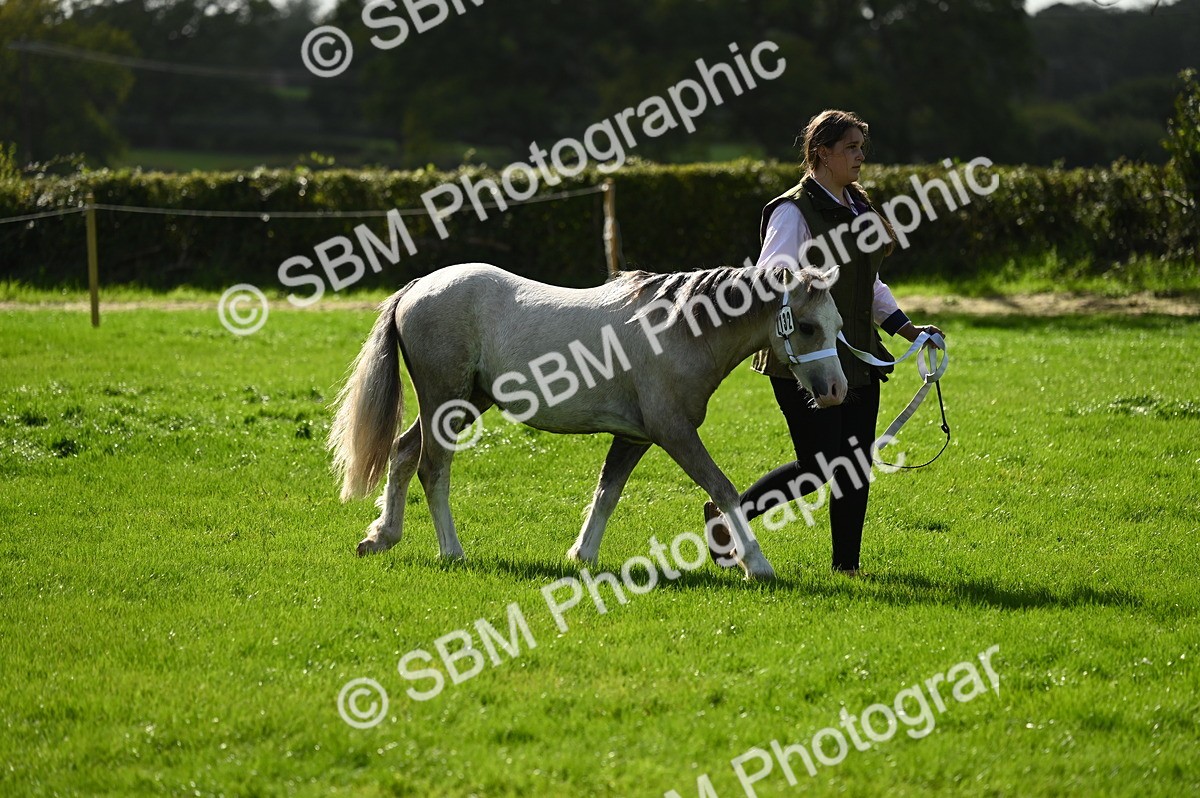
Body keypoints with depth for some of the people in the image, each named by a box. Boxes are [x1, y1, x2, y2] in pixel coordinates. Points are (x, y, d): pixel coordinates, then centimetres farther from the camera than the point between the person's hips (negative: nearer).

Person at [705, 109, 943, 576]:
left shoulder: (857, 207, 14)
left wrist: (905, 328, 16)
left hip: (857, 357, 8)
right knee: (817, 467, -8)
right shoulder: (793, 211, -12)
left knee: (855, 466, 4)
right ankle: (726, 515, 10)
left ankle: (846, 564, 12)